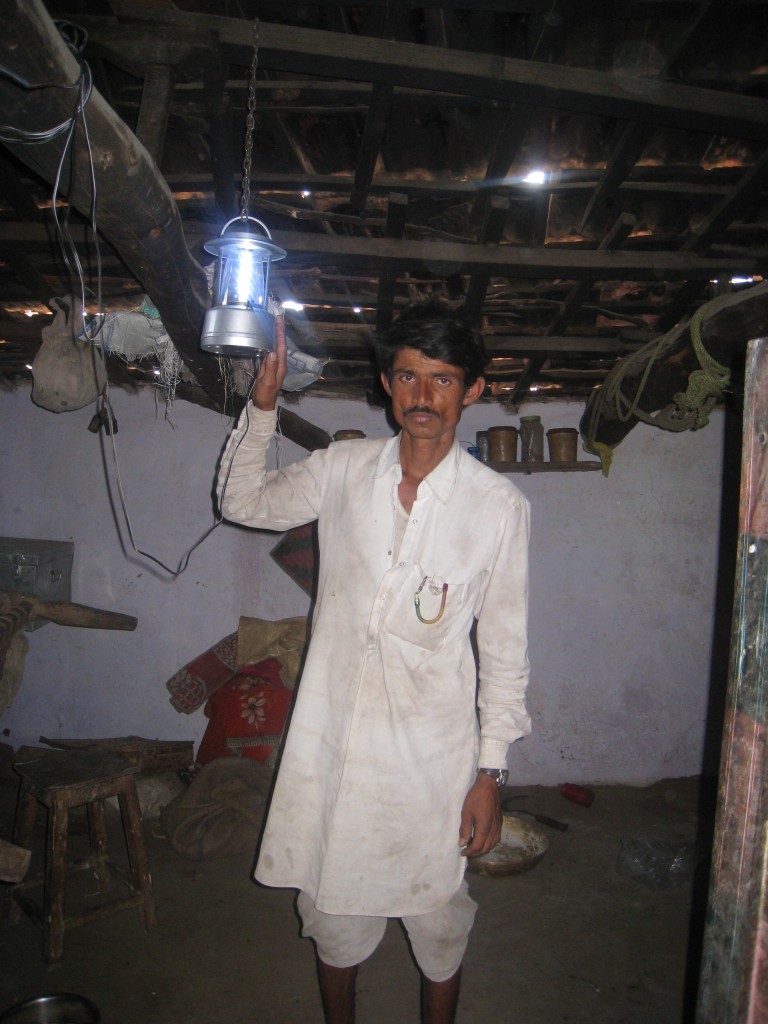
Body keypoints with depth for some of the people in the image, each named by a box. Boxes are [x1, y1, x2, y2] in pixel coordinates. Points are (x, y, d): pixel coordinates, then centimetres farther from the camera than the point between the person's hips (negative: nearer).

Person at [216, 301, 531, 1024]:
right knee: (332, 913, 21)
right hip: (333, 742, 3)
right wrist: (263, 405, -6)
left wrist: (491, 772, -4)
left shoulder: (498, 505, -10)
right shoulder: (343, 470, -3)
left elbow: (504, 646, -5)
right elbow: (243, 502, 9)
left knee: (437, 922, 18)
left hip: (432, 754, -2)